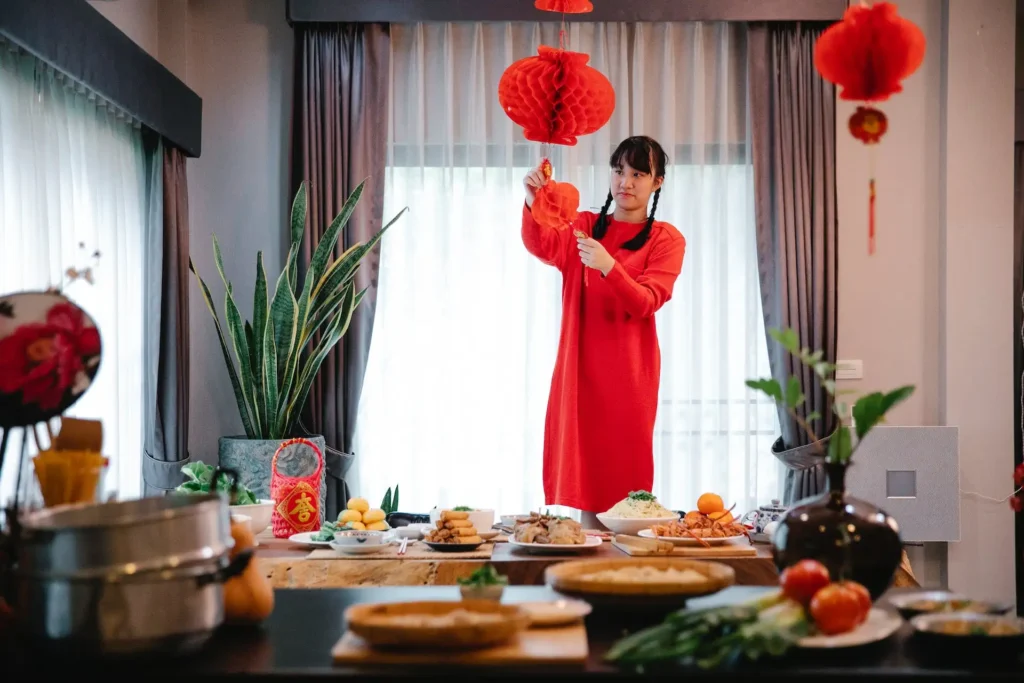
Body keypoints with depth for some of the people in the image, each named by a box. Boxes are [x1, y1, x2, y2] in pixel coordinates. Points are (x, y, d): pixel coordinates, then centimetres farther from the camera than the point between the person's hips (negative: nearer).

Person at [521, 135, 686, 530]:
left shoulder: (667, 240, 2)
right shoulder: (583, 226, 9)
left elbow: (646, 303, -12)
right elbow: (542, 247, -13)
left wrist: (609, 267, -30)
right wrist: (533, 205, -35)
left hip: (629, 369, -2)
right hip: (580, 366, 2)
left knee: (624, 464, -2)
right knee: (583, 460, 2)